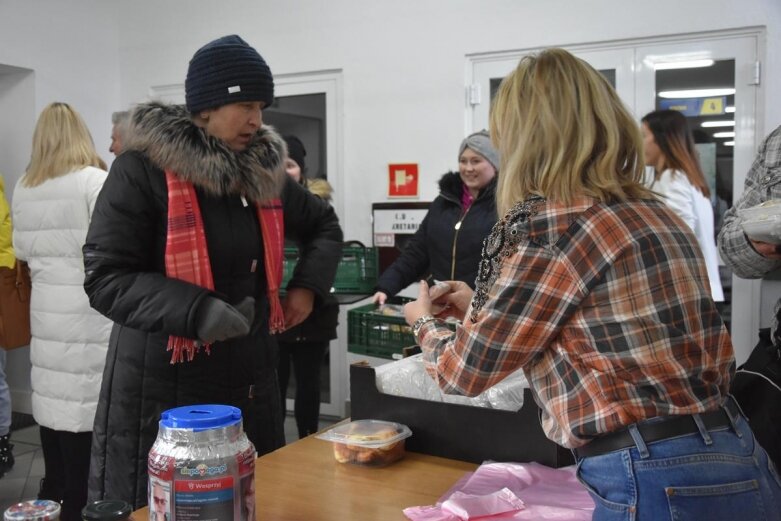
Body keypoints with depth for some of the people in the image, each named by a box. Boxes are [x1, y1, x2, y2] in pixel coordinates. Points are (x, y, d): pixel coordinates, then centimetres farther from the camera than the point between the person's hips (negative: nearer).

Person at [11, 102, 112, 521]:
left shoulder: (23, 188, 9)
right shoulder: (94, 180, -9)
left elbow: (20, 249, 19)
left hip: (45, 308, 6)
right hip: (86, 310, -5)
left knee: (52, 399, 13)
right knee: (80, 404, 1)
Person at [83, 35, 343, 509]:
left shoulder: (265, 171, 7)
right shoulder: (143, 169, -11)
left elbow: (325, 226, 22)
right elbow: (105, 278, -14)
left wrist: (308, 286, 5)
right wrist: (195, 311, -28)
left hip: (250, 375, 6)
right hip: (164, 384, -5)